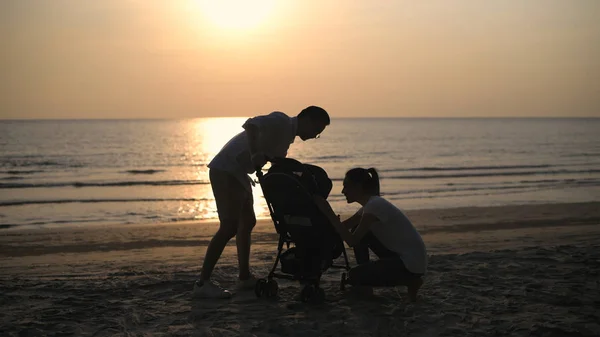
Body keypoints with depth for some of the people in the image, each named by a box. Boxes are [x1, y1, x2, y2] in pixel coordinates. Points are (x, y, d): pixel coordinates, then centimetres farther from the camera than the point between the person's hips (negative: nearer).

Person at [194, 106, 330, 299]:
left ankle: (245, 277, 23)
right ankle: (202, 283, -13)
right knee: (229, 227, -14)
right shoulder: (282, 122, -12)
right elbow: (251, 125, -29)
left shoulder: (288, 135, 18)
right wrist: (255, 154, -41)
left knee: (247, 223, 15)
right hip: (225, 171, -11)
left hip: (238, 174, 11)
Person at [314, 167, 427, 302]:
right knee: (358, 232, 9)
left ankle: (411, 281, -1)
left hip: (412, 265, -10)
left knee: (355, 276, -11)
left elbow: (351, 241, -23)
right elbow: (344, 226, 14)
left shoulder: (374, 205, -20)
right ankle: (366, 287, 11)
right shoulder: (370, 204, 10)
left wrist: (329, 213, -19)